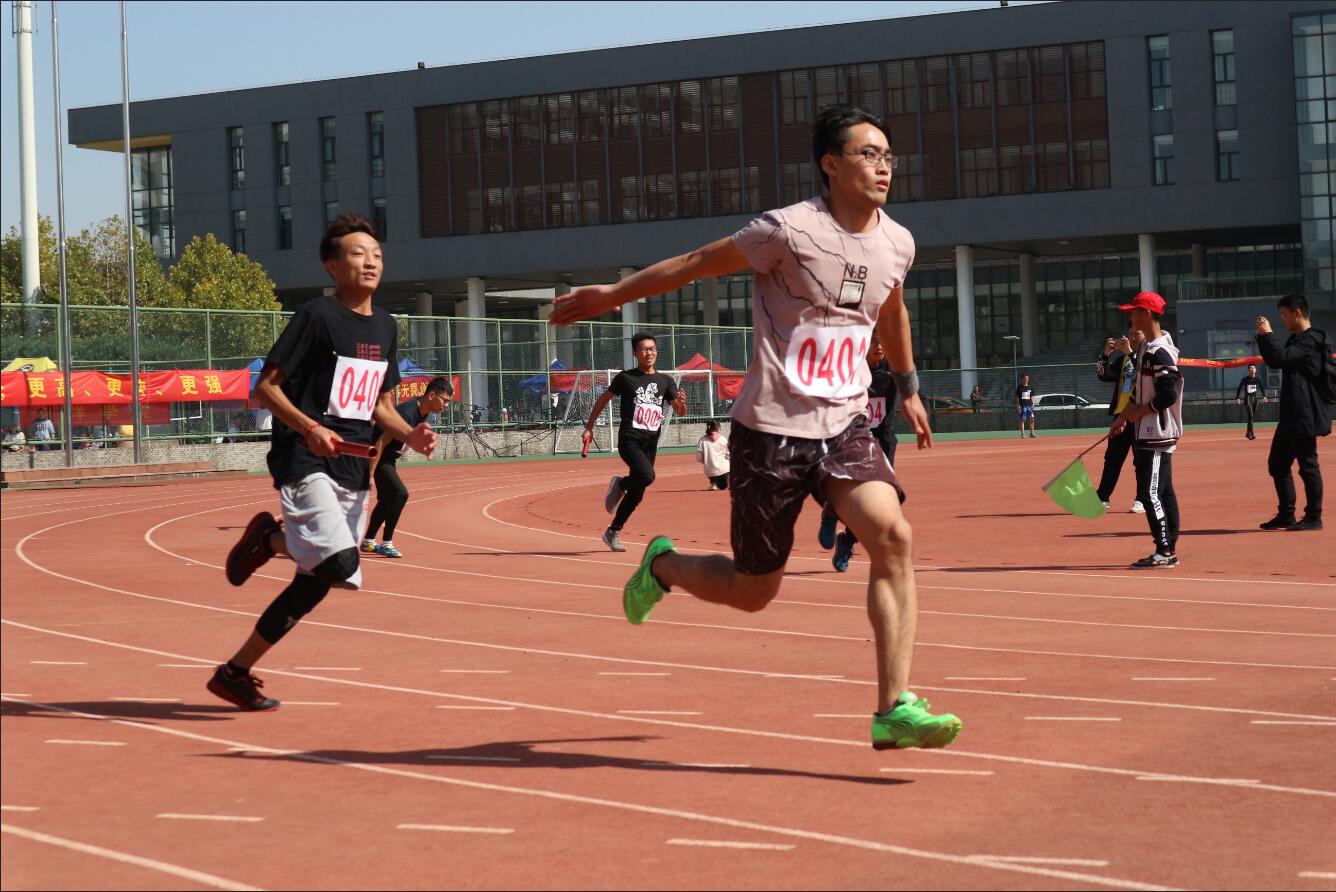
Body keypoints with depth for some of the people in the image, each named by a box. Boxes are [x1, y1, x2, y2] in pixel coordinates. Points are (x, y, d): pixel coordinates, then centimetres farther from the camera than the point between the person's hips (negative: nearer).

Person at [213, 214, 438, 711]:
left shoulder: (385, 326, 14)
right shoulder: (317, 316, -8)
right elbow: (265, 387, -8)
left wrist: (409, 434, 1)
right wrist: (310, 429, -22)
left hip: (353, 467, 8)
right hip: (304, 461, -8)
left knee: (326, 573, 6)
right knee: (339, 564, -23)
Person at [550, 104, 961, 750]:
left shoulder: (897, 244, 5)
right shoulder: (792, 230, -14)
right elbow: (697, 263, -2)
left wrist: (907, 386, 38)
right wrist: (612, 295, 6)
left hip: (845, 427, 5)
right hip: (770, 430, -4)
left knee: (894, 536, -22)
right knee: (753, 591, 5)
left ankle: (895, 710, -20)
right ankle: (661, 564, 38)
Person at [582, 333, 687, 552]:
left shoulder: (665, 381, 9)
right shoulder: (625, 378, -1)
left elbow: (680, 412, 6)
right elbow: (603, 399, 9)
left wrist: (681, 403, -17)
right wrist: (589, 427, 6)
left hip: (651, 442, 5)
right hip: (629, 438, -5)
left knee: (637, 493, 6)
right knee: (647, 476, -29)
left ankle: (613, 532, 22)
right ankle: (620, 484, 2)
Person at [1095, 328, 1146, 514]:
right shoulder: (1123, 358, 17)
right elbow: (1103, 374, 9)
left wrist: (1130, 352, -24)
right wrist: (1106, 354, -5)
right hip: (1121, 414, 6)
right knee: (1112, 457, 9)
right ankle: (1102, 498, 15)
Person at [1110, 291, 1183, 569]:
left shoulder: (1160, 352, -18)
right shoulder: (1146, 348, 13)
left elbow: (1168, 395, -24)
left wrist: (1139, 411, -14)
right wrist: (1123, 417, 18)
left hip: (1157, 433, -10)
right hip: (1146, 432, 10)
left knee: (1150, 493, -9)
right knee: (1163, 493, 12)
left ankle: (1164, 553, -6)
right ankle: (1169, 551, 17)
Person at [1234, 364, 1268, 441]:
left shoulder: (1258, 379, 5)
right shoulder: (1245, 380, -5)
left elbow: (1262, 388, 4)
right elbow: (1239, 389, -3)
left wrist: (1264, 396, -11)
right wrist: (1237, 398, -12)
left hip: (1255, 398, 4)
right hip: (1247, 399, -4)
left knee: (1252, 416, 12)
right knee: (1250, 416, -16)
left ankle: (1248, 433, 25)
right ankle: (1252, 434, -21)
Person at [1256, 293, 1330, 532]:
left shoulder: (1311, 340, -14)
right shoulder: (1296, 340, 17)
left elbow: (1282, 357, -25)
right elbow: (1274, 362, 22)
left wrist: (1268, 333, -15)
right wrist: (1263, 336, 11)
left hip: (1305, 416, -10)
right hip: (1290, 416, 10)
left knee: (1307, 465, -4)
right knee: (1277, 463, 14)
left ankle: (1313, 517, 3)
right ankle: (1285, 515, 21)